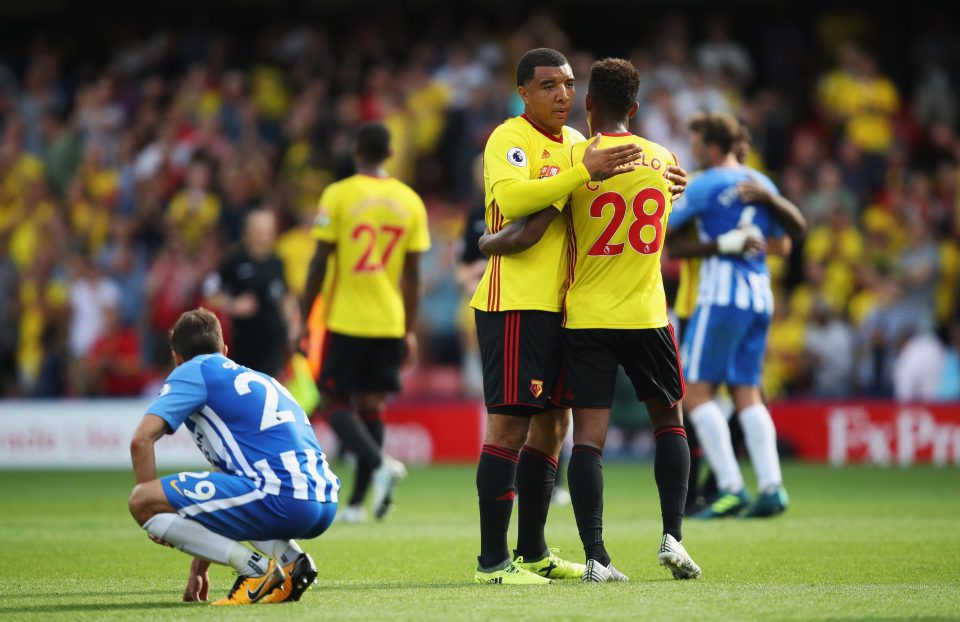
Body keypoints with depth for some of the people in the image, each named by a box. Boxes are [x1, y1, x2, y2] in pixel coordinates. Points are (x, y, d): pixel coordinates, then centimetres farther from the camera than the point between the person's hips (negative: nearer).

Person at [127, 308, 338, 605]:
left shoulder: (194, 371, 9)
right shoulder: (260, 379, 32)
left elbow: (141, 440, -5)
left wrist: (153, 509, 9)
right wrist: (199, 567, 40)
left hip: (281, 500, -8)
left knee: (140, 502, -4)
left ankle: (255, 569, -8)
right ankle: (291, 559, 11)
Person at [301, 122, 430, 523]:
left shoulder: (338, 196, -6)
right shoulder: (410, 201, 5)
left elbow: (319, 263, -7)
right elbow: (412, 275, 6)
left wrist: (304, 320, 0)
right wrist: (409, 331, 13)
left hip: (345, 320, -4)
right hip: (390, 323, 4)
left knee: (335, 402, 1)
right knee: (372, 404, 9)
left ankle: (379, 464, -24)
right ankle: (357, 501, 8)